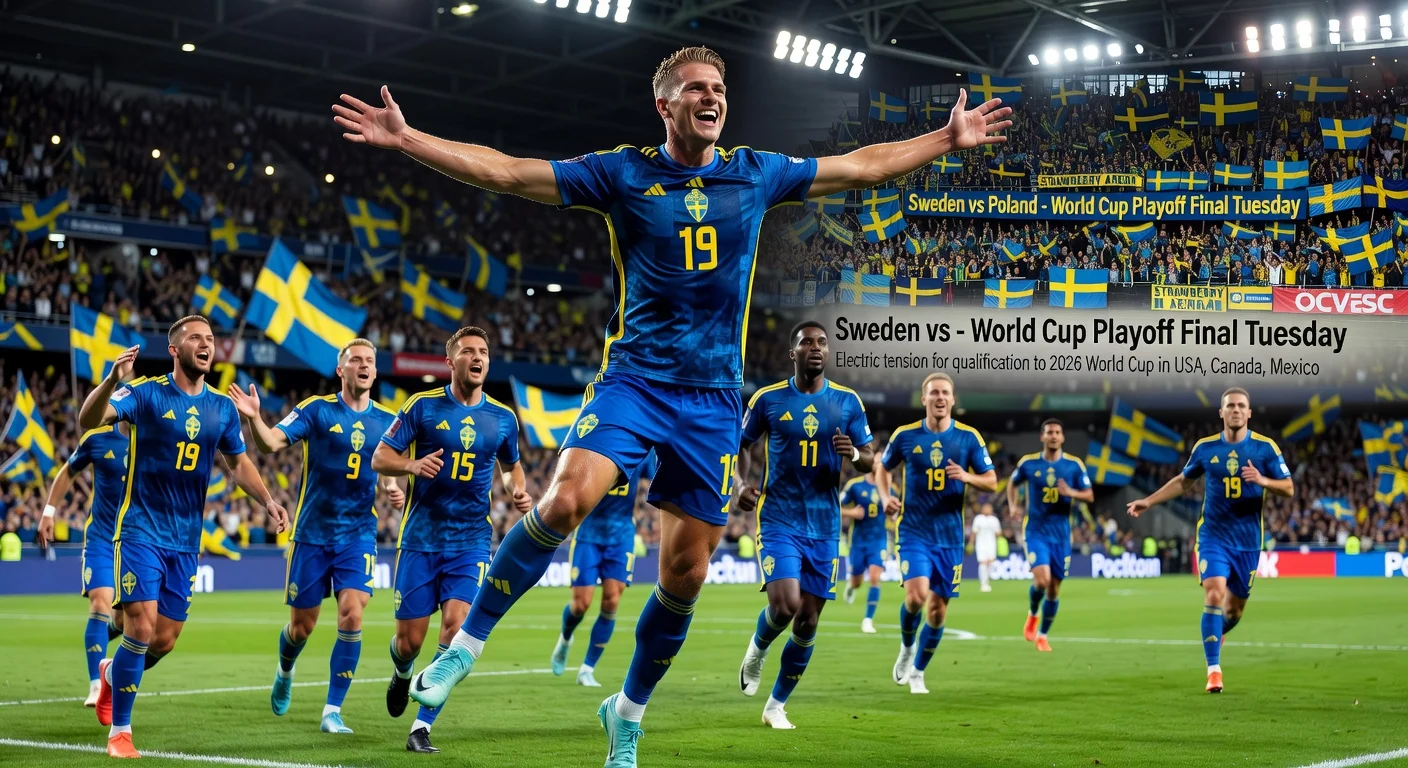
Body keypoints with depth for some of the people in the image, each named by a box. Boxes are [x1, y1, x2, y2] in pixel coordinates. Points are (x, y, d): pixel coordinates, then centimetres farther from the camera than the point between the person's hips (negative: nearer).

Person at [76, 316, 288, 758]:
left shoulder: (222, 407, 7)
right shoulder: (146, 393, -8)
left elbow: (239, 462, 20)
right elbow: (88, 421, -22)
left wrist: (267, 501, 4)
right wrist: (112, 380, -40)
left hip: (185, 539, 5)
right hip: (141, 531, -5)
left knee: (165, 640, 6)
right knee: (141, 627, -13)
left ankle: (113, 674, 38)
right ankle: (119, 732, 2)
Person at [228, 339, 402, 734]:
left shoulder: (386, 419, 4)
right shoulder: (316, 409, -6)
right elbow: (271, 443, -17)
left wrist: (392, 487, -5)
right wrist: (253, 419, -38)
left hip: (358, 534, 2)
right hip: (313, 533, -2)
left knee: (351, 615, -15)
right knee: (302, 625, 7)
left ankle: (333, 712, -5)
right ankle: (284, 672, 43)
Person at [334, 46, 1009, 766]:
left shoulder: (756, 173, 8)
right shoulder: (623, 172, 1)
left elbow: (862, 166, 19)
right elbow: (505, 171, -2)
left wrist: (949, 139, 20)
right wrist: (405, 137, -9)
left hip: (713, 396, 2)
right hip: (633, 378, -2)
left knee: (685, 573, 1)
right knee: (565, 500, -26)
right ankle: (467, 644, -9)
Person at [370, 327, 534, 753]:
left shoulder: (502, 418, 6)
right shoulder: (422, 406, -2)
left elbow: (511, 466, 24)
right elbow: (379, 458, -2)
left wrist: (517, 491, 2)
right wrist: (412, 465, -23)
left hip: (470, 542, 1)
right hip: (420, 538, -1)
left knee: (456, 626, -18)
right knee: (409, 639, 1)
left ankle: (423, 726, -9)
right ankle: (402, 673, 40)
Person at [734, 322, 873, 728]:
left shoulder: (848, 402, 4)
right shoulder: (767, 399, -1)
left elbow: (869, 460, 8)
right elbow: (740, 446, 11)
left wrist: (855, 453, -15)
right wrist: (742, 483, -8)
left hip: (824, 525, 3)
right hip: (779, 520, -3)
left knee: (808, 619, 4)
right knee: (785, 605, -21)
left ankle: (776, 705, 20)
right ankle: (757, 649, 15)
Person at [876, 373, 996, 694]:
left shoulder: (969, 437, -1)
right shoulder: (905, 435, -1)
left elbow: (991, 482, 3)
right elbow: (883, 467, 15)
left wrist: (967, 477, -18)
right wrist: (886, 497, -3)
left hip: (949, 535, 2)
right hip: (914, 531, -2)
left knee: (938, 608, 5)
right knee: (916, 594, -21)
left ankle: (917, 672, 24)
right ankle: (906, 647, 10)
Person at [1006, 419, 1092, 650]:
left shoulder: (1075, 465, 0)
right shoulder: (1028, 463, -1)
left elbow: (1090, 496, 2)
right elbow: (1013, 483, 17)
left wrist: (1071, 493, -18)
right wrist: (1013, 505, 0)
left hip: (1061, 533, 2)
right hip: (1035, 531, -2)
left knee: (1054, 588, 6)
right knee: (1042, 579, -20)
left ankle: (1042, 635, 24)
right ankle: (1032, 614, 12)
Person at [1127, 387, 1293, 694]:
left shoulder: (1265, 447, -3)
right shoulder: (1205, 448, 1)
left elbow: (1289, 488, -3)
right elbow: (1183, 481, 17)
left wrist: (1263, 481, -22)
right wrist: (1148, 501, 11)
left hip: (1248, 539, 1)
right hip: (1214, 534, -1)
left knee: (1235, 606, 9)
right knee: (1214, 594, -19)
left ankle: (1214, 634, 44)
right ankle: (1214, 669, -15)